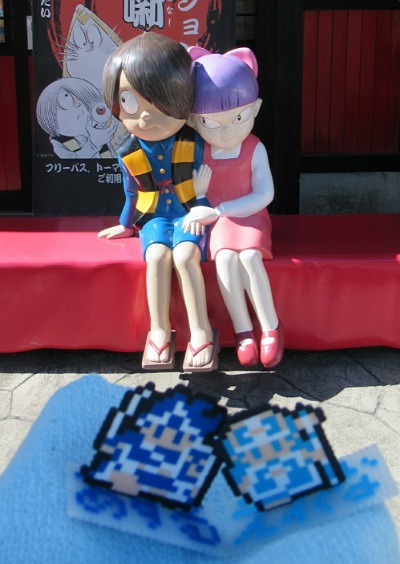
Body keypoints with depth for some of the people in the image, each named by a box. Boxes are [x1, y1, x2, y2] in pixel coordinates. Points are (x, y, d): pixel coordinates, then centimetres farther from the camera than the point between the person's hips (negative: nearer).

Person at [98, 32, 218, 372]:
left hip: (188, 214, -2)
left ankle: (201, 332, -24)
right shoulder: (129, 153, -1)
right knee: (157, 255, -29)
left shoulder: (192, 144, -7)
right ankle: (160, 332, -19)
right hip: (153, 216, 2)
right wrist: (125, 225, 23)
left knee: (185, 254, -30)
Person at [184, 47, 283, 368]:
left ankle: (271, 326, -15)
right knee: (225, 257, -28)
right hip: (216, 221, 1)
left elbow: (264, 194, -11)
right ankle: (243, 329, -19)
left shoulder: (254, 149, -8)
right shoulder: (199, 153, -4)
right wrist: (197, 191, -21)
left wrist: (217, 210, -17)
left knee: (249, 256, -29)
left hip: (249, 216, -1)